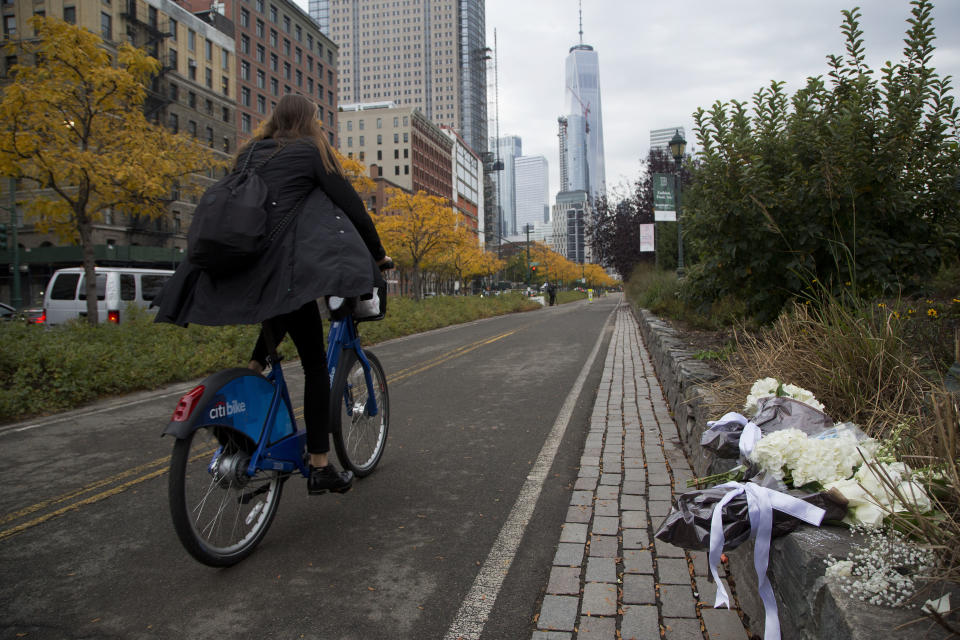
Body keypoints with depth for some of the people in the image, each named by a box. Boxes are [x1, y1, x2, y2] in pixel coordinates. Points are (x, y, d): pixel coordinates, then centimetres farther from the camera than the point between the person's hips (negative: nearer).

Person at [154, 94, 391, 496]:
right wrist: (378, 253, 12)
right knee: (315, 362, -1)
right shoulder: (312, 150, 4)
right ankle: (320, 468, -1)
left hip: (233, 269, 7)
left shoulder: (249, 154, 21)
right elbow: (350, 205, 1)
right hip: (279, 264, -7)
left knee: (283, 314, 37)